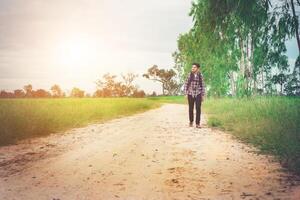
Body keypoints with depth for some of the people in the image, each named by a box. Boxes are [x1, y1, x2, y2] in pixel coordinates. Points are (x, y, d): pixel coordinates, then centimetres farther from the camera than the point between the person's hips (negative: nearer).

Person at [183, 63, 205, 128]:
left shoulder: (200, 75, 0)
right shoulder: (189, 75, 0)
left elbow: (203, 86, 4)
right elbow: (186, 84, 3)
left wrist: (203, 95, 2)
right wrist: (186, 93, -3)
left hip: (198, 94, 0)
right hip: (190, 94, 0)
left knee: (198, 108, -6)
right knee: (191, 108, 8)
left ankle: (197, 123, -2)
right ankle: (191, 121, 26)